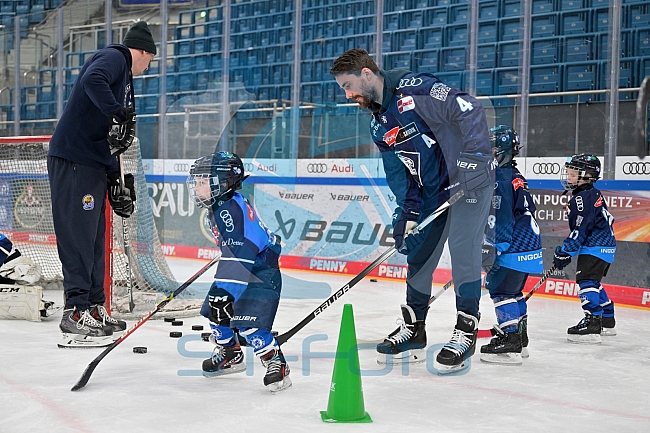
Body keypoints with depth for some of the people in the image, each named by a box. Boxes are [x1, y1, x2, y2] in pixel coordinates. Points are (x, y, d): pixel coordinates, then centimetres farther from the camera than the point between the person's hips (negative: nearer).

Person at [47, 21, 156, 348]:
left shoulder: (123, 74, 25)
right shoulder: (113, 57, -4)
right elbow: (92, 80, -29)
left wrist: (116, 178, 22)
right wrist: (119, 113, -31)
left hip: (93, 163, 10)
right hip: (73, 158, -10)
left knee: (94, 236, 13)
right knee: (79, 235, -11)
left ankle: (94, 308, 20)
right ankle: (76, 313, -10)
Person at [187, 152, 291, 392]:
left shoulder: (228, 211, -25)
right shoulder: (219, 206, 7)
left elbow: (237, 257, -32)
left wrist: (224, 291, -34)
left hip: (261, 273, -11)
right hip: (242, 269, 11)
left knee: (247, 322, -21)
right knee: (214, 311, 14)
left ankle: (276, 364, -10)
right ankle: (230, 355, 33)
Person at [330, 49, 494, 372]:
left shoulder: (414, 90, -21)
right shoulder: (379, 125, 7)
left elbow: (469, 109, -26)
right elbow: (398, 172, 9)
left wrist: (474, 157, -32)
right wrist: (407, 213, -2)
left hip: (470, 179, -9)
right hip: (431, 191, 9)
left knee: (462, 247, -12)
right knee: (418, 254, 9)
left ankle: (466, 331, -2)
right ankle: (413, 329, 21)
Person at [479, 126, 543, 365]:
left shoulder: (503, 179, -15)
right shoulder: (513, 176, 19)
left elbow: (501, 217, -22)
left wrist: (493, 248, -21)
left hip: (516, 247, -11)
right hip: (525, 245, 11)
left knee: (500, 288, -10)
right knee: (512, 291, 17)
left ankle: (510, 342, -11)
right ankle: (519, 340, 23)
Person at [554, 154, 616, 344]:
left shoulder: (583, 198, -19)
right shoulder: (592, 195, 15)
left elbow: (580, 230, -23)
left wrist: (565, 252, -18)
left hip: (596, 247, -11)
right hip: (604, 244, 11)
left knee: (586, 280, -17)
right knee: (593, 283, 20)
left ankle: (592, 323, -25)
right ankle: (607, 321, 30)